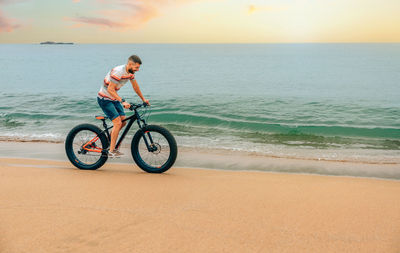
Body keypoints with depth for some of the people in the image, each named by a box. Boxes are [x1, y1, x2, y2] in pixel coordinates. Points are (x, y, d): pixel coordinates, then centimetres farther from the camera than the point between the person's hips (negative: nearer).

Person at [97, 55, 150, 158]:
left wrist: (143, 99, 20)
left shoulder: (130, 72, 1)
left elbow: (135, 86, 16)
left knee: (123, 121, 4)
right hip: (104, 99, -9)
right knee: (118, 123, -16)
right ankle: (111, 151, -10)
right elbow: (110, 89, -30)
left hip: (114, 99, 9)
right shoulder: (118, 72, -27)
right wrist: (123, 101, -37)